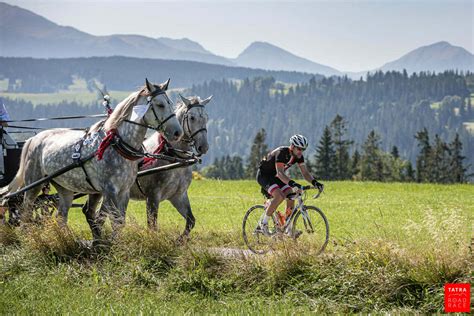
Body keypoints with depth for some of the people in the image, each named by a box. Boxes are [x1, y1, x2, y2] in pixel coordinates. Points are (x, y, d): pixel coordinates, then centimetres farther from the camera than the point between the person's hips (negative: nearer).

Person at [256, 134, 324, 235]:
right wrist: (292, 183, -58)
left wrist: (314, 182, -30)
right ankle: (264, 223, -13)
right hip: (264, 175, -8)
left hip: (275, 177, 8)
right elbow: (280, 173, -42)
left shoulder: (298, 156, -9)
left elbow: (305, 173, -9)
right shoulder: (281, 153, -32)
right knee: (280, 196, -28)